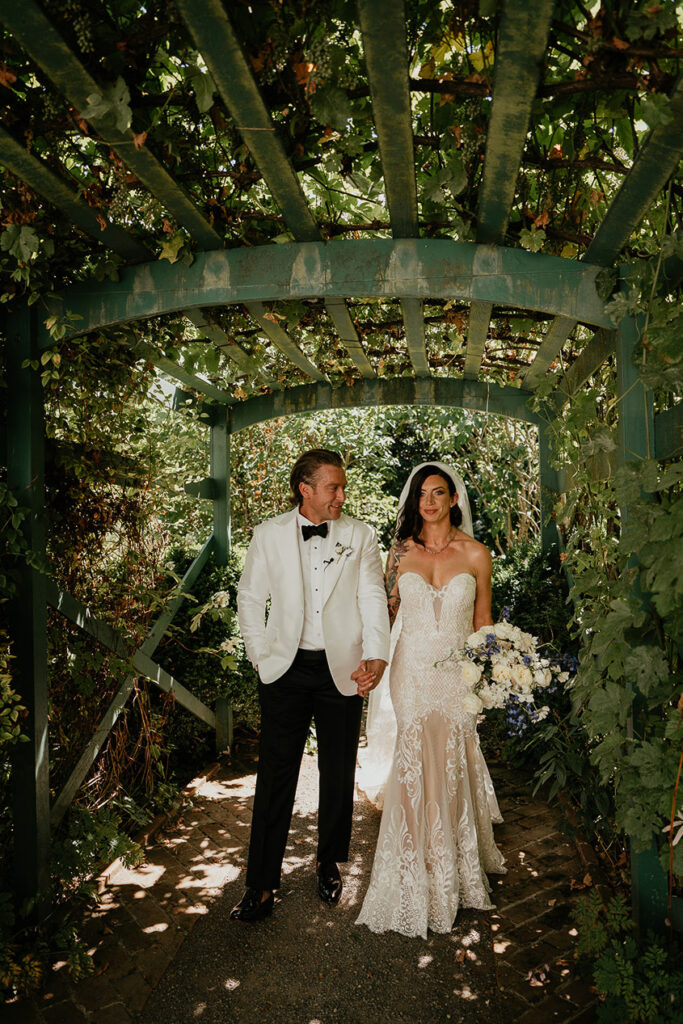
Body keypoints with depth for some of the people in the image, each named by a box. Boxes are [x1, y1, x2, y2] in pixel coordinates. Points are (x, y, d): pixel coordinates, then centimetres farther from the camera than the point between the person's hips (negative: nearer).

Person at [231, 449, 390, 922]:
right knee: (275, 776, 2)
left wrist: (376, 657, -16)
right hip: (286, 670, 0)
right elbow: (250, 598, 7)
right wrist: (262, 655, -2)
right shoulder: (269, 534, 2)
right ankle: (262, 886, 15)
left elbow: (374, 598, -3)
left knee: (339, 775, 13)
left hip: (343, 670, 1)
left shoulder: (360, 535, 2)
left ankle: (330, 865, 35)